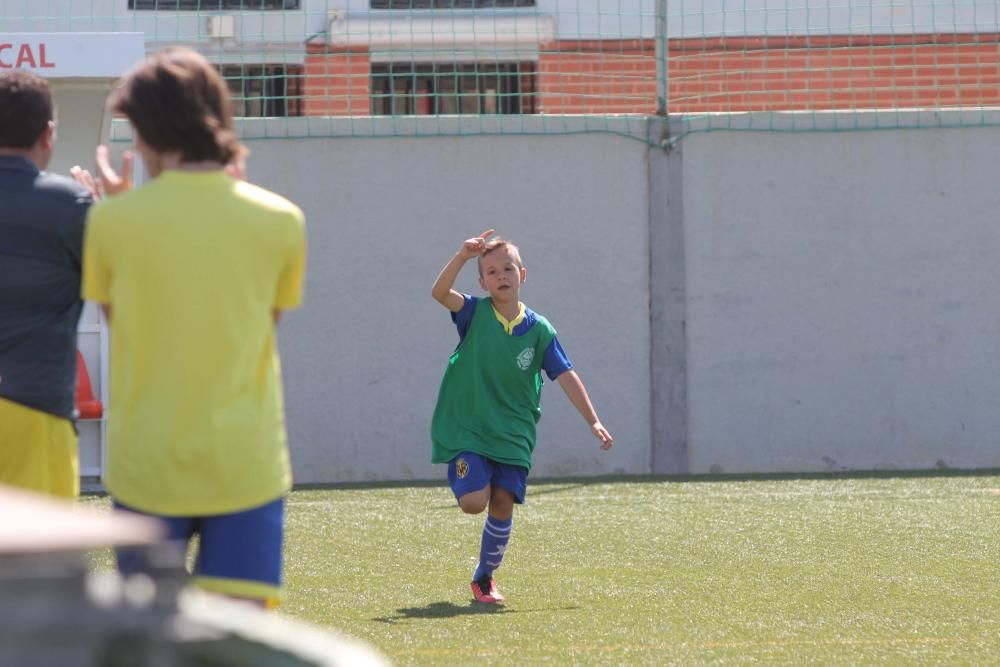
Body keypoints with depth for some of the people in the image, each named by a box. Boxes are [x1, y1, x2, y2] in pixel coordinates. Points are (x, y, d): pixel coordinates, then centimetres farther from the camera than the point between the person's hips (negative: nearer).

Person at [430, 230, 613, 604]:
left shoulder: (539, 330, 0)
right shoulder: (475, 314, -5)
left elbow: (566, 376, 0)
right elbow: (440, 293, -24)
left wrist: (593, 421, -8)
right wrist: (463, 255, -39)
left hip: (513, 433, 2)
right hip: (466, 429, -2)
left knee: (502, 504, -5)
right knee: (474, 502, -18)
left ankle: (484, 578, 15)